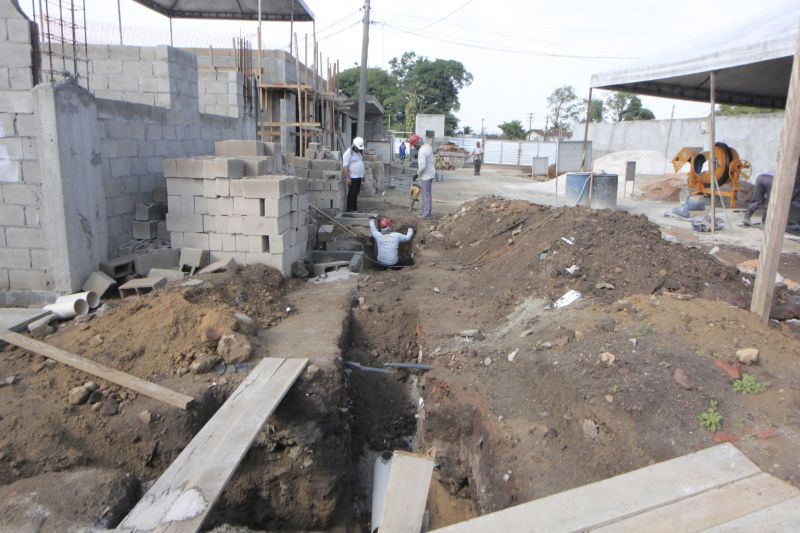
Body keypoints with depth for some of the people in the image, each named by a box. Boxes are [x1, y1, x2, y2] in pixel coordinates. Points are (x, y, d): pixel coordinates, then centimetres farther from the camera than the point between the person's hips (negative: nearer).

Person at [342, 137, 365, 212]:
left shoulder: (359, 152, 14)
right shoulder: (348, 153, -11)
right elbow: (345, 166, -16)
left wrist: (364, 174, 18)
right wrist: (348, 178, -20)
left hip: (359, 177, 8)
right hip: (352, 177, -8)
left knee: (356, 193, 12)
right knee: (352, 193, -6)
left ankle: (354, 208, 19)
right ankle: (349, 209, -2)